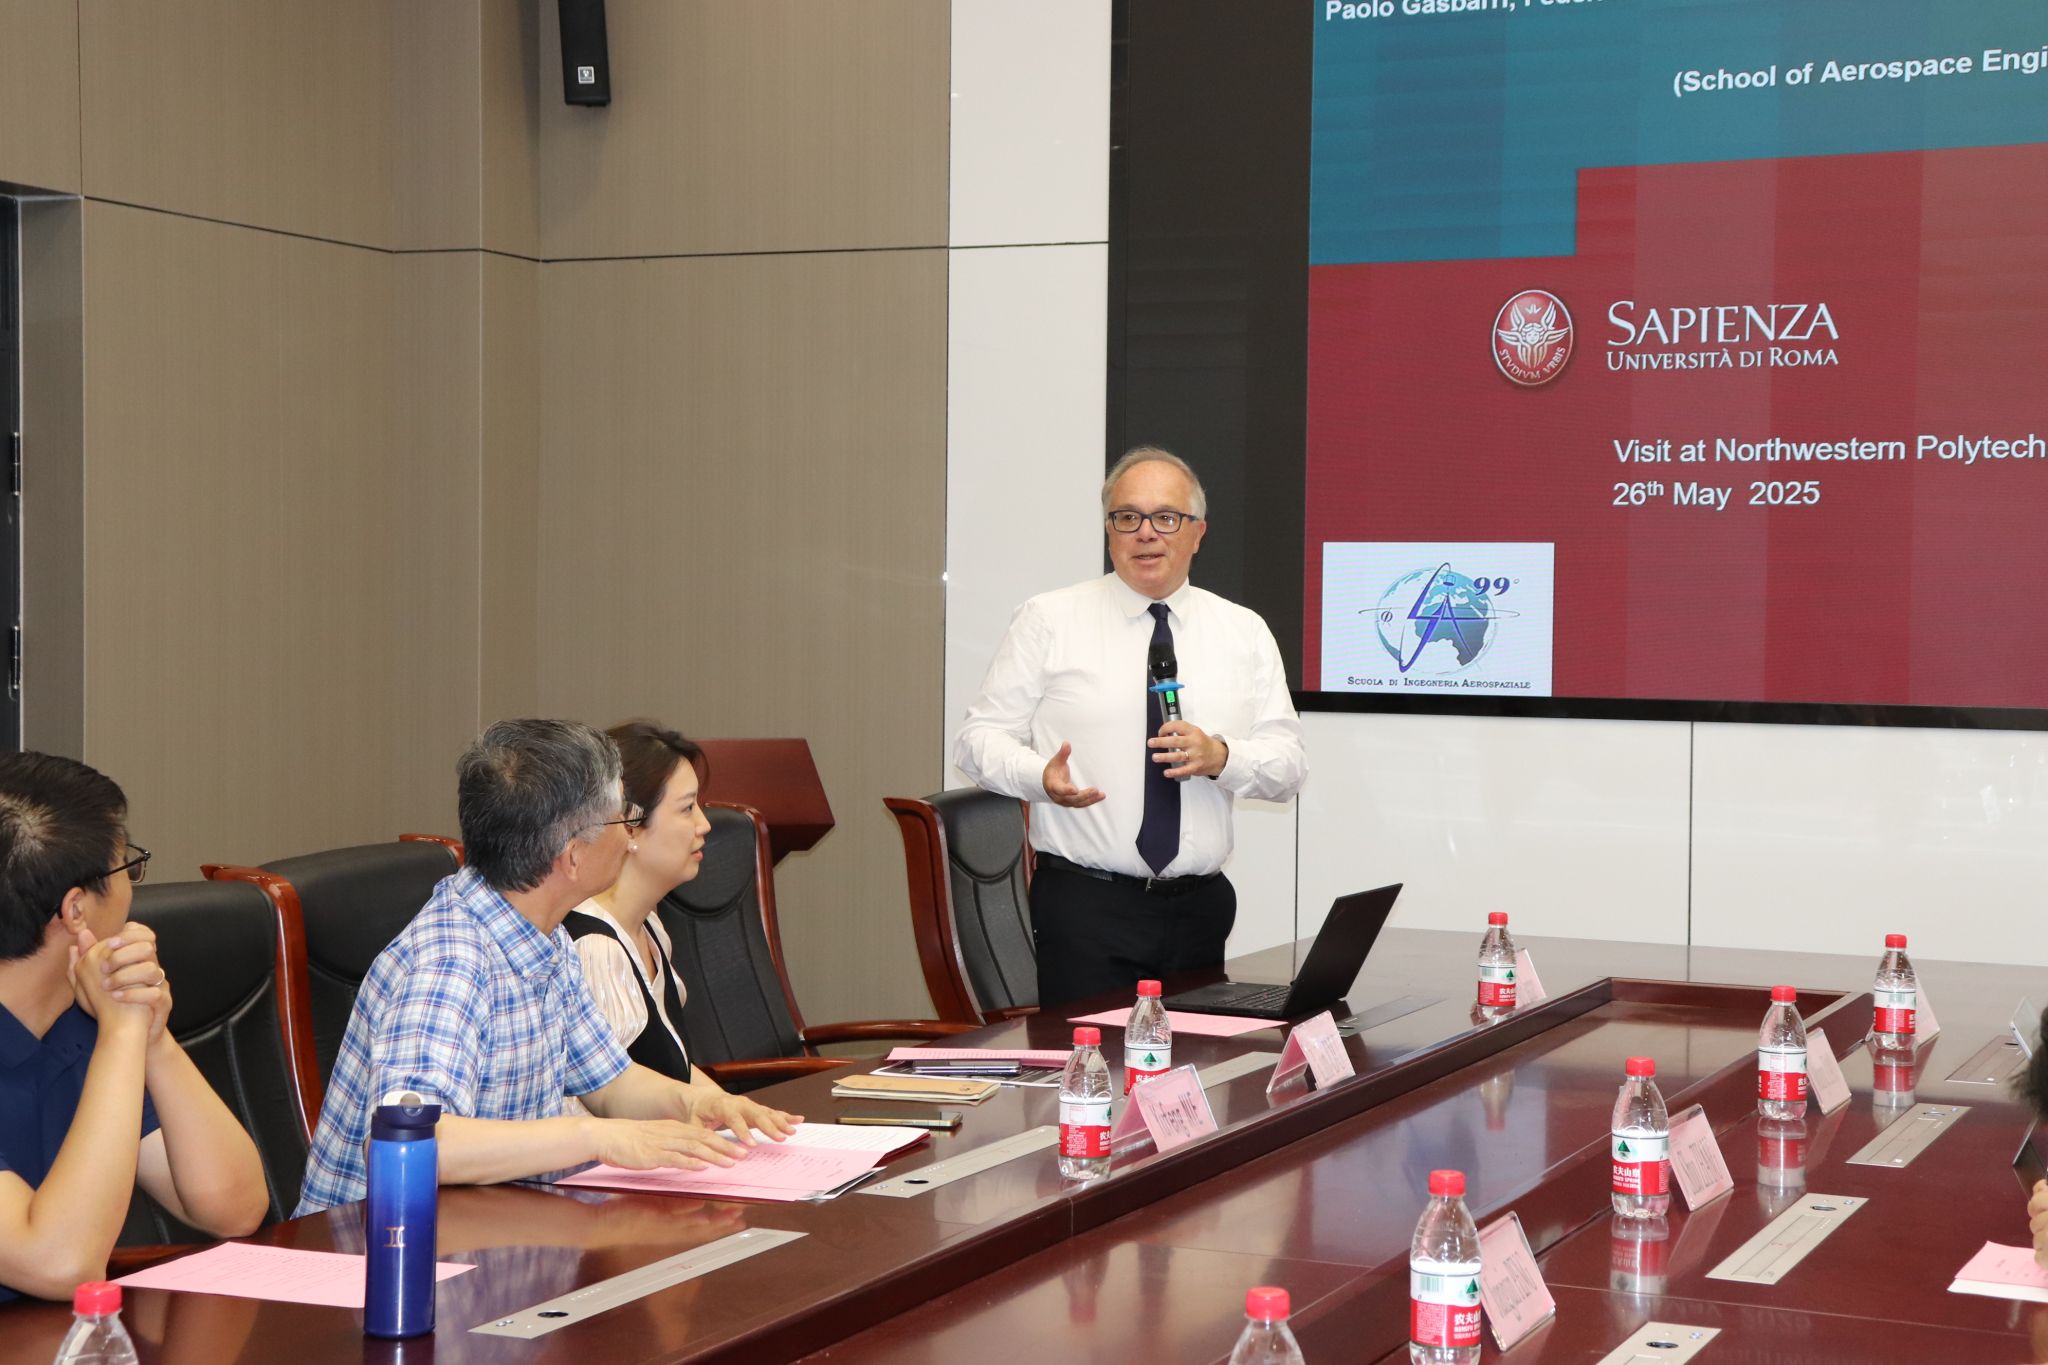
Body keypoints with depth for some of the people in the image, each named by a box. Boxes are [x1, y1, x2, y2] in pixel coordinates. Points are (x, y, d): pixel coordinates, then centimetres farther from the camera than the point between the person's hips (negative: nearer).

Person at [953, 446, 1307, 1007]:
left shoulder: (1244, 632, 10)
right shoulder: (1049, 620, 2)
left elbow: (1288, 761, 7)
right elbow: (980, 736, 1)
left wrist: (1221, 757, -14)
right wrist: (1041, 777, -20)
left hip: (1199, 908, 3)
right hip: (1084, 903, -3)